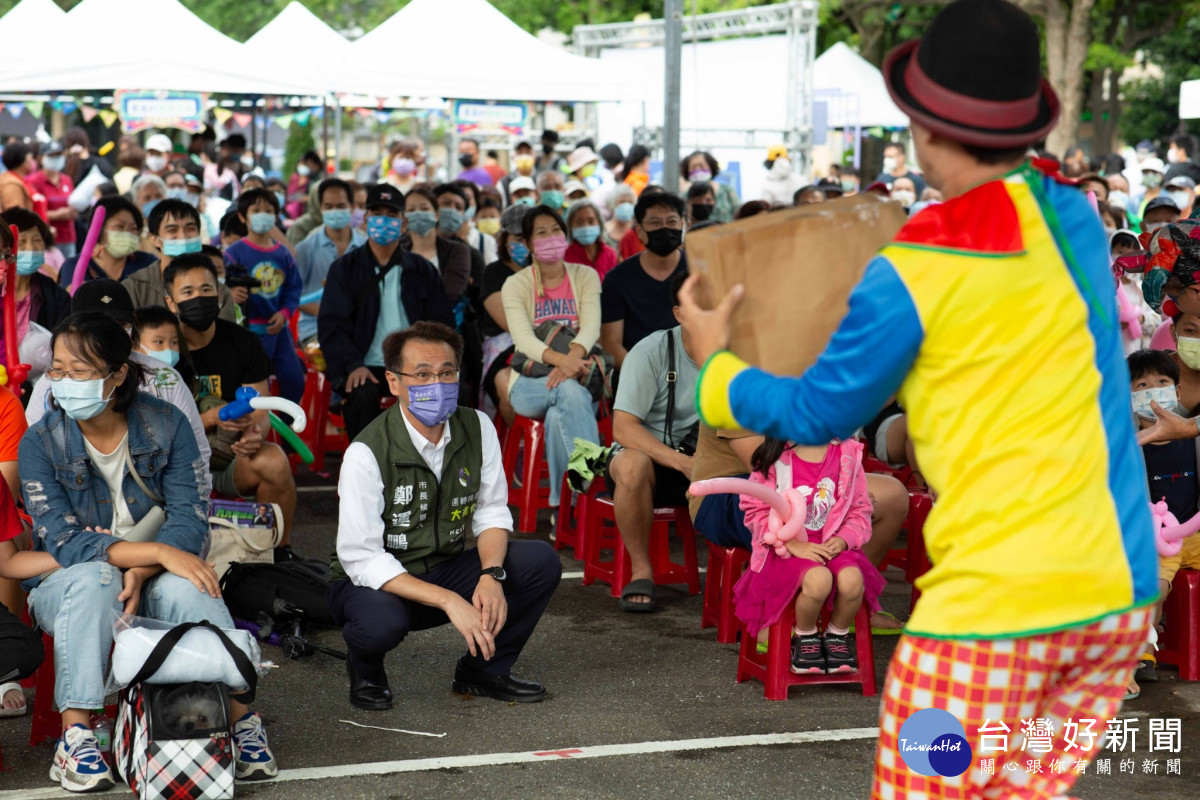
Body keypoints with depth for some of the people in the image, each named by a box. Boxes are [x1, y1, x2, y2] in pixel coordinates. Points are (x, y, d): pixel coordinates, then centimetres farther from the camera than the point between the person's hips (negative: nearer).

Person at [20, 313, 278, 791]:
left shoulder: (166, 425, -5)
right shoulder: (40, 443, -9)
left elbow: (190, 519, -12)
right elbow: (66, 543, -18)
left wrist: (142, 571, -31)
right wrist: (160, 552, -31)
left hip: (153, 580, 1)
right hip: (66, 589, -1)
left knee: (185, 587, -33)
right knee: (92, 580, -36)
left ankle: (242, 717, -31)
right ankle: (74, 739, -37)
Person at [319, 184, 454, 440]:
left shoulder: (423, 271, 16)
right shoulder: (344, 269, 11)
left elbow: (442, 323, 12)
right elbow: (331, 325, 1)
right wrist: (353, 365, -16)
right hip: (367, 367, -2)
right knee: (363, 394, -35)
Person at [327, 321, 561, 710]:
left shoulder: (477, 428, -7)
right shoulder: (367, 453, -23)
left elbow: (492, 511, 1)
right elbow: (360, 558, -26)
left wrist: (491, 575, -21)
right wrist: (449, 601, -33)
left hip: (446, 570, 5)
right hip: (375, 581, -5)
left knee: (542, 562, -16)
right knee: (381, 624, -39)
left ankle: (483, 670, 5)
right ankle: (366, 671, 0)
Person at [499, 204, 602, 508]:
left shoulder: (585, 276, 8)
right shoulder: (516, 284, 3)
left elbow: (591, 326, -9)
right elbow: (523, 338, -13)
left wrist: (573, 357, -33)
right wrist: (560, 359, -35)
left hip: (577, 378, 1)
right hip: (529, 384, -1)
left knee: (559, 414, -37)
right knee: (569, 391, -38)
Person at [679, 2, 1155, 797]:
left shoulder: (912, 271, -11)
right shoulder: (1076, 217, 7)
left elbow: (819, 413, 4)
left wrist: (714, 365, 20)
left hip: (995, 603, -6)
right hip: (1120, 590, 7)